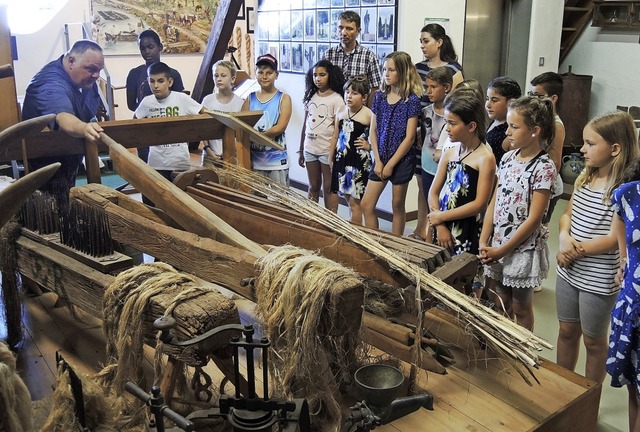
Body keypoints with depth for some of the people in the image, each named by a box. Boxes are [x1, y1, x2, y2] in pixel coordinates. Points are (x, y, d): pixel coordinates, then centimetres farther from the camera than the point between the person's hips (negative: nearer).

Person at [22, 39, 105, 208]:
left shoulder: (85, 78, -4)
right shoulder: (51, 84, -33)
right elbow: (63, 118, -56)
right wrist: (84, 129, -74)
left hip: (69, 160, 9)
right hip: (49, 164, -9)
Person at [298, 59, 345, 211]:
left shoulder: (336, 99, -8)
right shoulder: (311, 97, 8)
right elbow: (305, 125, 12)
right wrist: (301, 150, 13)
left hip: (328, 151, -5)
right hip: (310, 149, 5)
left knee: (328, 189, 4)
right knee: (313, 187, 15)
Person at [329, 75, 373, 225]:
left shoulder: (368, 115, -11)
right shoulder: (341, 111, 8)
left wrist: (369, 145, -13)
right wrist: (331, 159, 17)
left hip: (359, 161, -6)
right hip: (342, 159, 6)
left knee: (354, 202, -1)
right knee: (348, 198, 14)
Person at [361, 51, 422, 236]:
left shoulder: (412, 100, -10)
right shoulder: (380, 97, 5)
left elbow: (409, 137, -13)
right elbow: (373, 131, 5)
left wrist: (390, 164, -12)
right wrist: (378, 161, -3)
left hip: (402, 160, -5)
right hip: (381, 159, 5)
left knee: (397, 206, 8)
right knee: (366, 204, 3)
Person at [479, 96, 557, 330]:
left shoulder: (543, 167, -16)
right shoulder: (507, 158, 4)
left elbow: (533, 219, -17)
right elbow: (494, 203, 5)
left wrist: (502, 250, -16)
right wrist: (484, 242, -3)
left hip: (523, 248, -6)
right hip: (496, 245, 6)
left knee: (520, 307, 12)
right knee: (499, 304, 17)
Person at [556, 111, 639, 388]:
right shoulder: (585, 178, 3)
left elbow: (616, 238, -23)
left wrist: (576, 250, -17)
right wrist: (564, 239, -10)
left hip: (599, 280, -7)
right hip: (569, 272, 7)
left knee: (593, 341, 12)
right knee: (567, 331, 20)